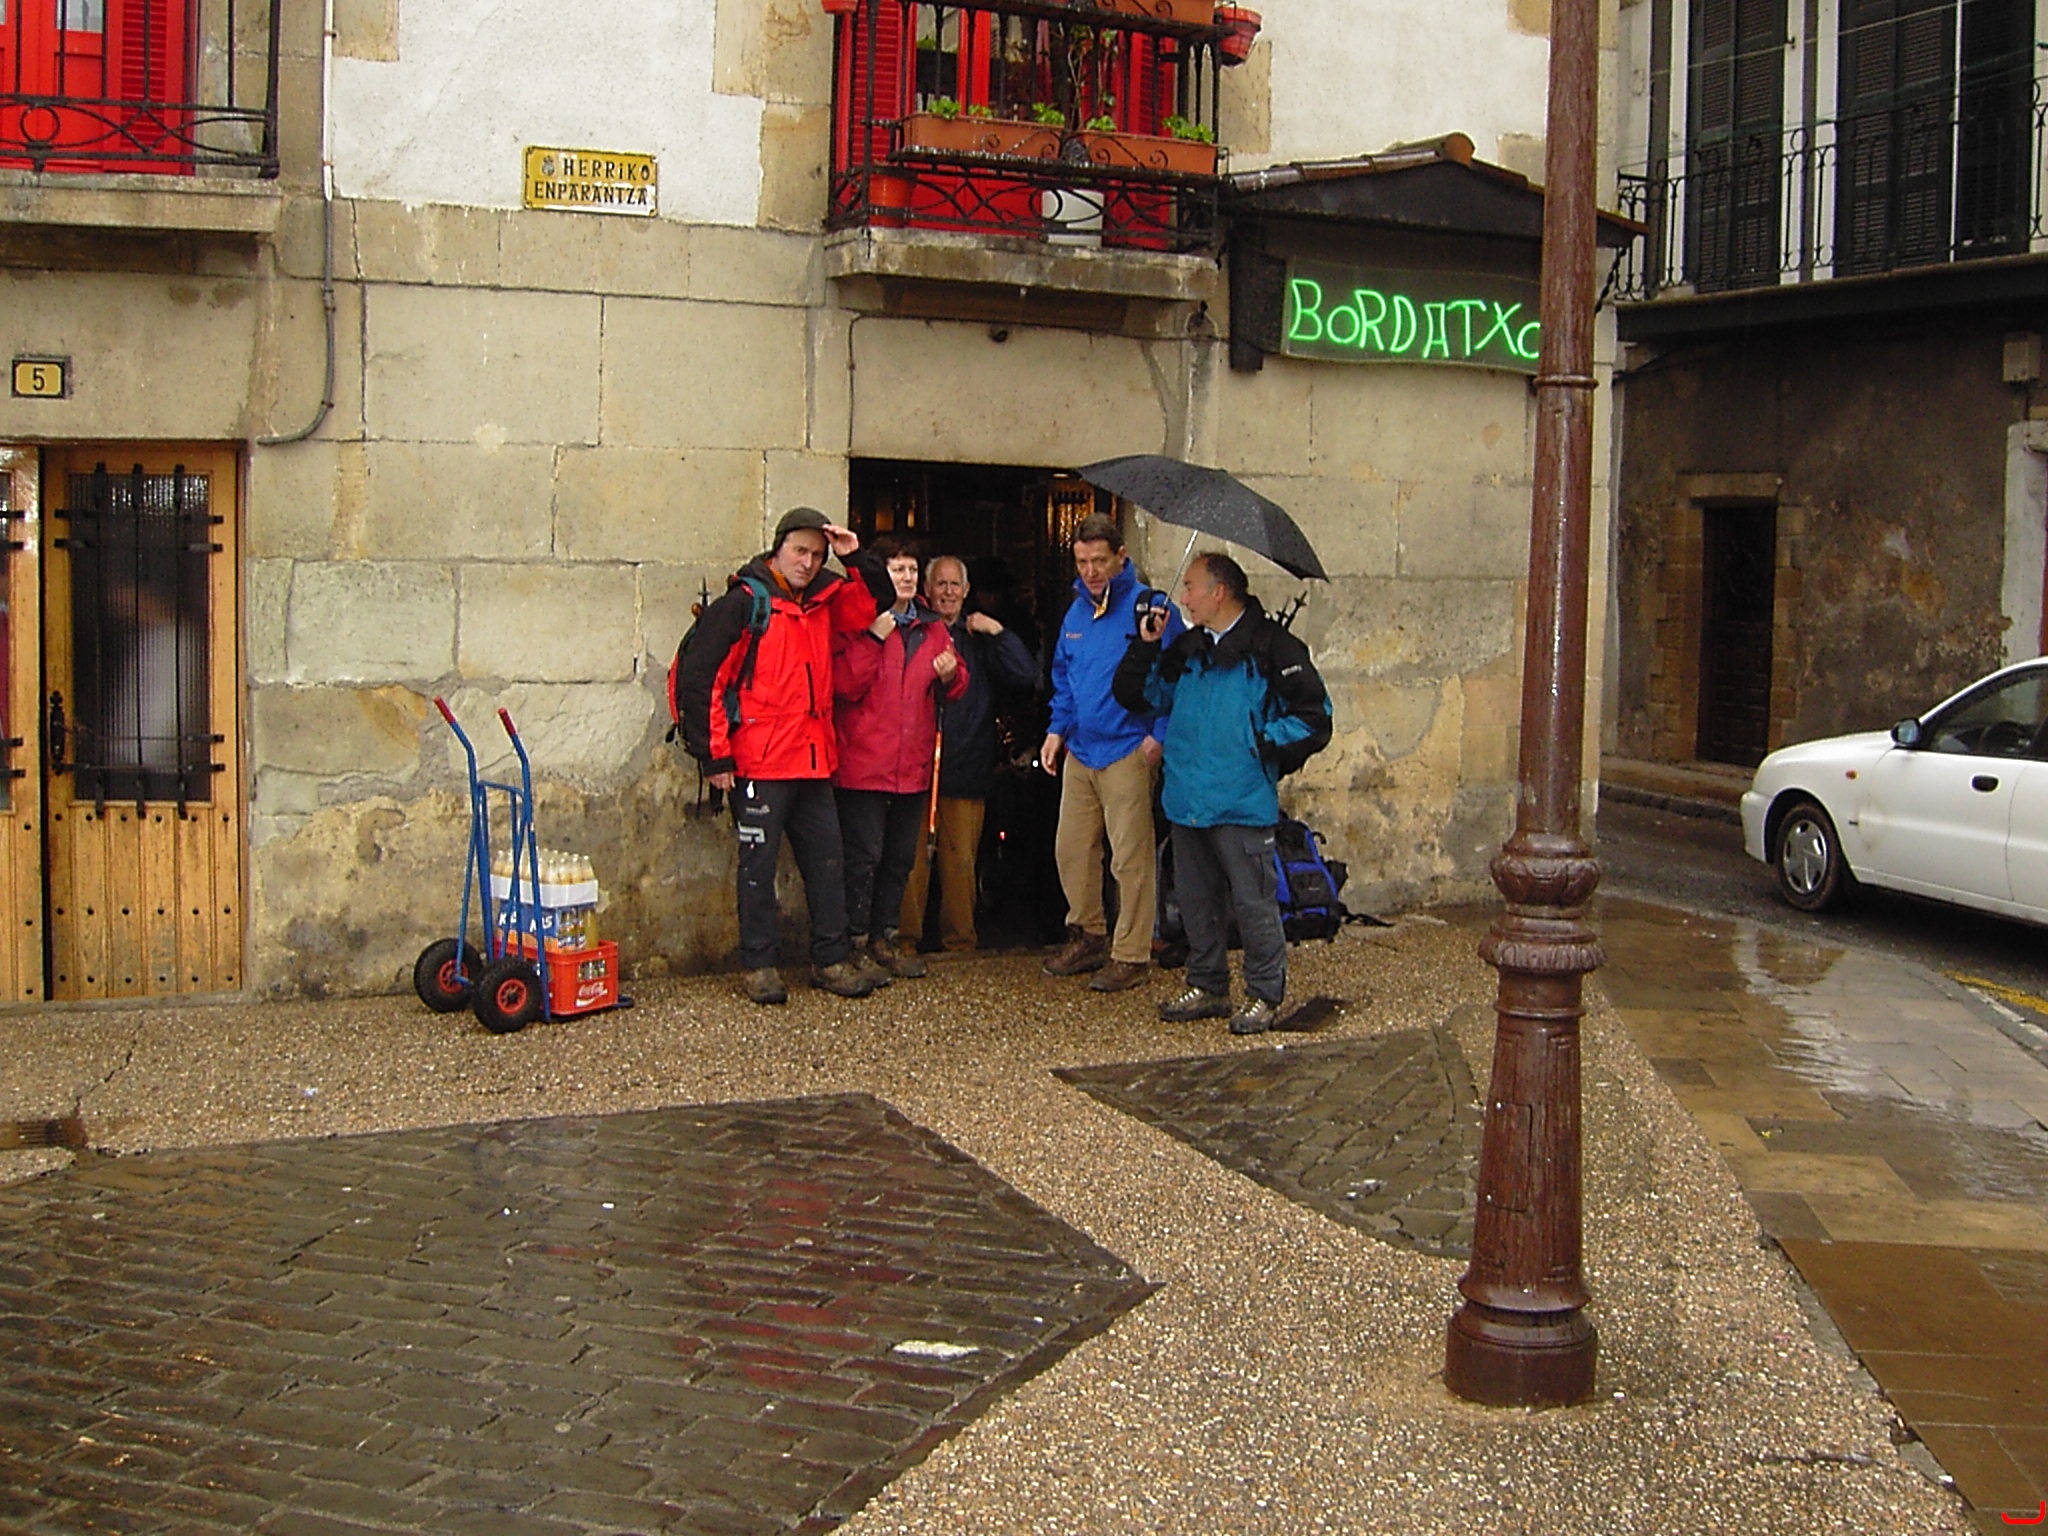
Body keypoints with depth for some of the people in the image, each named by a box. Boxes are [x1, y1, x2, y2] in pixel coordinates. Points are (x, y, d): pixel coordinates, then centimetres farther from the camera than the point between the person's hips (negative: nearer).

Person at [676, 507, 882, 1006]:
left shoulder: (823, 601, 12)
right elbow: (700, 679, -10)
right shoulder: (743, 603, -7)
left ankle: (830, 959, 20)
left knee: (826, 861, 10)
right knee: (759, 863, 1)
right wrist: (714, 756, -12)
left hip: (814, 762, 6)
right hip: (759, 765, -6)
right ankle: (759, 965, 10)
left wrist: (857, 559, 3)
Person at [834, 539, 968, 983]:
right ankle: (857, 942, 3)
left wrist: (952, 674, -4)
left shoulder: (933, 628, 14)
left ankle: (885, 937, 24)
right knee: (864, 856, -5)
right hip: (865, 762, -6)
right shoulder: (859, 623, -4)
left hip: (914, 764, 6)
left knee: (901, 857, 13)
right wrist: (873, 639, -21)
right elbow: (845, 685, -15)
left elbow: (954, 690, 18)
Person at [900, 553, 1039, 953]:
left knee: (961, 859, 5)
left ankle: (961, 942, 14)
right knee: (911, 857, -4)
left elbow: (1026, 675, 2)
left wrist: (997, 632, -4)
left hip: (965, 768, 2)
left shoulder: (980, 637, 14)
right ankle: (904, 938, 4)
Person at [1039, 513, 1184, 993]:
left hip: (1128, 751, -7)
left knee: (1130, 858, -3)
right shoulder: (1076, 612, 14)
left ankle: (1131, 954, 6)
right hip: (1079, 751, 7)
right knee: (1071, 850, 11)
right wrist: (1057, 728, 11)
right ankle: (1087, 936, 26)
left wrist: (1159, 736, -15)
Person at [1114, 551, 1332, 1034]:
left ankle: (1264, 995, 12)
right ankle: (1207, 987, 28)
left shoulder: (1271, 647, -6)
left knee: (1253, 902, -1)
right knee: (1196, 900, 15)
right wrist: (1146, 646, 6)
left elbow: (1313, 714, -7)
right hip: (1188, 801, 7)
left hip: (1242, 804, -7)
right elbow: (1135, 694, 18)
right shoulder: (1186, 649, 14)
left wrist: (1263, 745, -10)